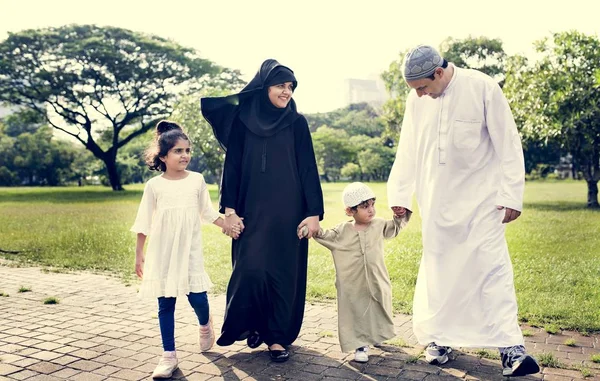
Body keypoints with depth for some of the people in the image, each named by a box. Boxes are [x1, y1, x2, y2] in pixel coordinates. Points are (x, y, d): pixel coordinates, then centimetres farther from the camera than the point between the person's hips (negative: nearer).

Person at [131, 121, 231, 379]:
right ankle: (169, 355, 14)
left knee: (197, 297, -4)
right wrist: (139, 254, 3)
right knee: (165, 304, 3)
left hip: (190, 252, 0)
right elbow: (144, 223, 2)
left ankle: (205, 325, 31)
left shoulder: (197, 180, 1)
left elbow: (207, 213, 10)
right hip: (161, 254, 0)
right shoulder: (154, 185, -2)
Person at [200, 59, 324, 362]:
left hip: (288, 212, 0)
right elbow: (232, 167, 2)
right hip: (252, 211, 0)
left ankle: (278, 336, 16)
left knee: (284, 273, 3)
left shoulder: (297, 123, 3)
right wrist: (229, 209, -6)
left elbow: (308, 170, 1)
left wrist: (314, 212, -6)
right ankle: (251, 324, 19)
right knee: (250, 269, -6)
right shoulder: (242, 120, 3)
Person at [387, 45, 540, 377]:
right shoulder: (416, 100, -1)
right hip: (438, 204, 4)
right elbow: (408, 151, 7)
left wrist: (512, 195, -10)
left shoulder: (483, 88, -12)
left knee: (493, 268, -6)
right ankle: (439, 338, 19)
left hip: (482, 200, -3)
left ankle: (510, 348, -3)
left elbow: (508, 144, -9)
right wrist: (399, 195, 6)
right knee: (438, 269, 6)